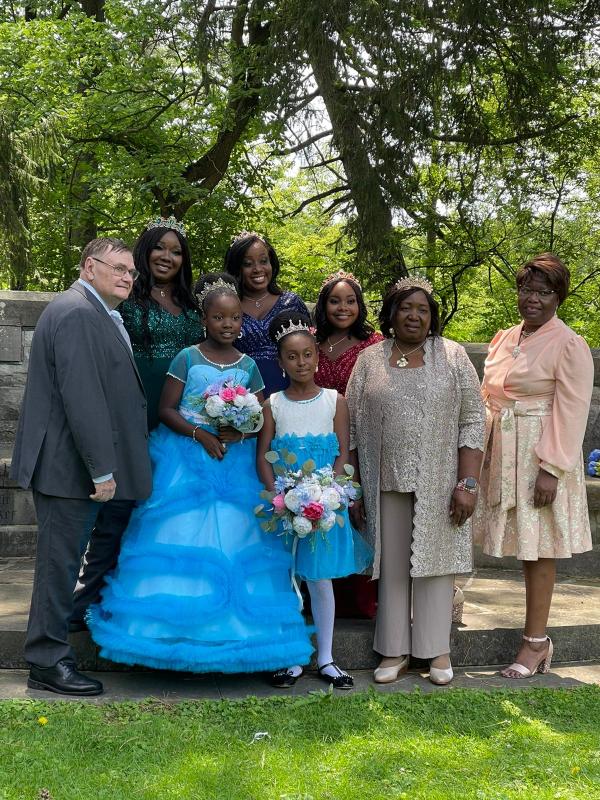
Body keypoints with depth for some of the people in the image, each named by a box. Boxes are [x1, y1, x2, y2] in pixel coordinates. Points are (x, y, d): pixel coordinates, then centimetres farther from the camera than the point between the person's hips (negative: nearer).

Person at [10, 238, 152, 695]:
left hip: (84, 463, 10)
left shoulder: (99, 314, 15)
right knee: (61, 560, 0)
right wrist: (101, 469, -23)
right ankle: (48, 662, 10)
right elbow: (82, 397, -25)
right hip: (71, 465, -10)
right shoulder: (78, 313, -18)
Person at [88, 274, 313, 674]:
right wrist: (200, 435, -17)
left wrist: (239, 432, -12)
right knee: (182, 540, -3)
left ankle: (229, 628, 11)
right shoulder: (188, 358, -2)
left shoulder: (248, 366, 5)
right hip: (187, 459, -2)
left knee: (235, 543, 0)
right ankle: (179, 625, 8)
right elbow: (167, 410, -4)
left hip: (235, 462, 2)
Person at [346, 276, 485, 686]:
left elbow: (472, 421, -2)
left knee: (434, 561, 5)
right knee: (391, 566, 7)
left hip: (439, 484, -1)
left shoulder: (452, 356, 2)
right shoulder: (369, 360, 6)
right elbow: (352, 428, 6)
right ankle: (396, 651, 18)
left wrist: (468, 483, -9)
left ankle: (437, 649, 17)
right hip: (386, 483, 2)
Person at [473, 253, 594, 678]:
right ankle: (538, 639, 20)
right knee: (525, 543, 9)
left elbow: (571, 413, -13)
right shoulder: (504, 339, 12)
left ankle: (536, 642, 12)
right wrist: (481, 449, 11)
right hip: (500, 452, 6)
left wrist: (551, 469, -18)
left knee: (537, 547, 1)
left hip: (540, 456, -6)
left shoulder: (569, 345, -9)